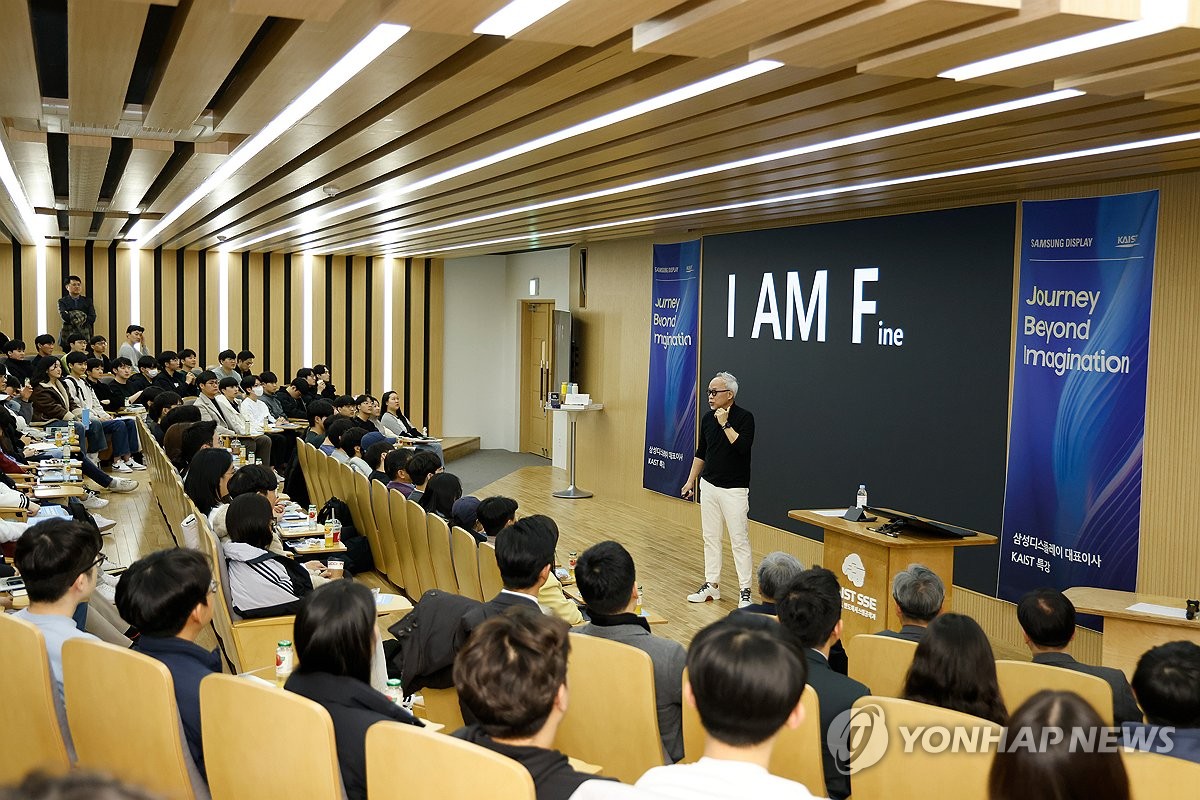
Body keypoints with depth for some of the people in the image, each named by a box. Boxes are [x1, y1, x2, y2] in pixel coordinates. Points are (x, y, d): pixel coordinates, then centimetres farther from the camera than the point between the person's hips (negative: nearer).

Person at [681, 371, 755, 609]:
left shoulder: (744, 417, -11)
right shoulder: (707, 418, 7)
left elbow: (743, 446, -25)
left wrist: (725, 423, -22)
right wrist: (691, 481, 14)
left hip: (734, 489, -6)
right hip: (709, 486, 6)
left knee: (739, 540, -3)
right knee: (710, 538, 11)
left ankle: (745, 591, 4)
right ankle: (711, 585, 20)